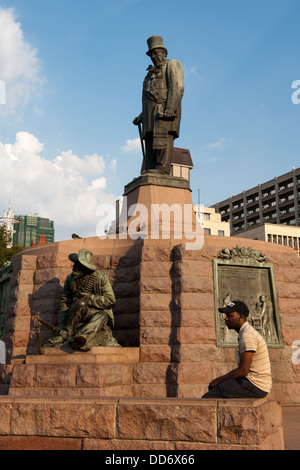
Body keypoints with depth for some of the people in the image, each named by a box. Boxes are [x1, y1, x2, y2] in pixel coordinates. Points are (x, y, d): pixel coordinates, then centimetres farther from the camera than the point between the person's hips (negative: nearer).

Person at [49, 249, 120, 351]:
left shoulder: (100, 277, -10)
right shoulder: (70, 279, -2)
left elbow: (110, 301, -14)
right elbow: (64, 303, 0)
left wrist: (88, 297, -19)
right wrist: (61, 326, -11)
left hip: (98, 313, -1)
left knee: (103, 315, -37)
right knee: (80, 303, -33)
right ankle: (63, 333, -26)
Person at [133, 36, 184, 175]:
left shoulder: (172, 64, 7)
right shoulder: (153, 73, 32)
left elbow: (178, 87, -9)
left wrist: (170, 108, -23)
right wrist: (141, 116, 18)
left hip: (164, 109, -8)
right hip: (151, 112, 8)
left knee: (163, 137, -19)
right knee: (150, 142, -1)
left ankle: (163, 168, -26)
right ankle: (147, 171, -6)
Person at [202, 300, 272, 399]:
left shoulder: (247, 335, -17)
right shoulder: (247, 332, 15)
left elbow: (243, 370, -21)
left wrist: (218, 380, -10)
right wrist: (221, 380, 11)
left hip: (254, 385, -10)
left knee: (207, 398, -11)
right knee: (213, 388, 17)